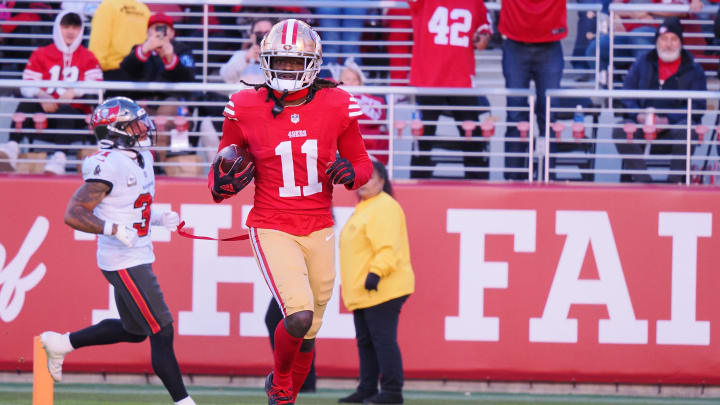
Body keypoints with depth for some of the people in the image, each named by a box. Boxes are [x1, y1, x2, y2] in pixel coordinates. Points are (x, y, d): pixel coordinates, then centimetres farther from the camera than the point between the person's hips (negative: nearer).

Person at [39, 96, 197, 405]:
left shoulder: (141, 158, 9)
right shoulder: (109, 166, -20)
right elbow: (74, 215, -21)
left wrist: (158, 218, 7)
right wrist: (115, 230, -28)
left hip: (139, 257, 10)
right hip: (124, 262, -10)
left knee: (134, 330, 21)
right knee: (162, 332, -7)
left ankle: (60, 343, 31)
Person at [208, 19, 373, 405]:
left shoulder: (336, 107, -3)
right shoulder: (246, 110, -6)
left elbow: (363, 163, 10)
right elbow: (225, 164, 7)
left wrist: (351, 172, -13)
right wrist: (222, 182, -16)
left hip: (319, 230, 3)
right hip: (271, 229, -3)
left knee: (307, 334, 9)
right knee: (299, 315, -22)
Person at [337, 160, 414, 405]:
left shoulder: (385, 208, -12)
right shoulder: (363, 208, 21)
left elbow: (388, 247, -23)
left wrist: (376, 272, -32)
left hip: (382, 290, -11)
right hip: (362, 292, 11)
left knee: (383, 339, -12)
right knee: (365, 341, 13)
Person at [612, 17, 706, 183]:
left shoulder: (694, 70, 9)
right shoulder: (642, 64, 16)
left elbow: (697, 107, 0)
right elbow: (626, 97, 11)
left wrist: (667, 121, -15)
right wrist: (639, 116, -11)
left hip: (675, 124, -2)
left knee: (685, 131, -36)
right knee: (620, 131, -29)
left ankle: (675, 181, -26)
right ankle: (642, 180, -29)